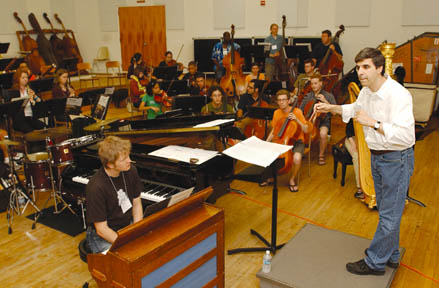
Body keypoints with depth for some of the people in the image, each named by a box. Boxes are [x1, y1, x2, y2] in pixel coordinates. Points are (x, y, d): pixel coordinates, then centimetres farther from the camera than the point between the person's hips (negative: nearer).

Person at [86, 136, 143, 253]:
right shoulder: (96, 187, -26)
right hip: (103, 237, -6)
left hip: (128, 225, 6)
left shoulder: (131, 171, -7)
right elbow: (101, 229, -21)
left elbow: (136, 204, 3)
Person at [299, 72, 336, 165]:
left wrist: (325, 101, -17)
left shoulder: (328, 96, 2)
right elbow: (300, 111, 14)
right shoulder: (307, 96, 10)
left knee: (323, 133, -35)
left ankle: (321, 155, -8)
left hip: (323, 121, -3)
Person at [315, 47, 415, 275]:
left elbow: (406, 135, -33)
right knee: (385, 210, 21)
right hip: (376, 156, 9)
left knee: (389, 214, 4)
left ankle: (374, 262, 18)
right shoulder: (367, 91, 2)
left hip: (396, 160, -9)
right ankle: (391, 256, 39)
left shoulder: (398, 95, -26)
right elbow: (355, 108, 25)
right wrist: (331, 108, 12)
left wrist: (372, 122, -31)